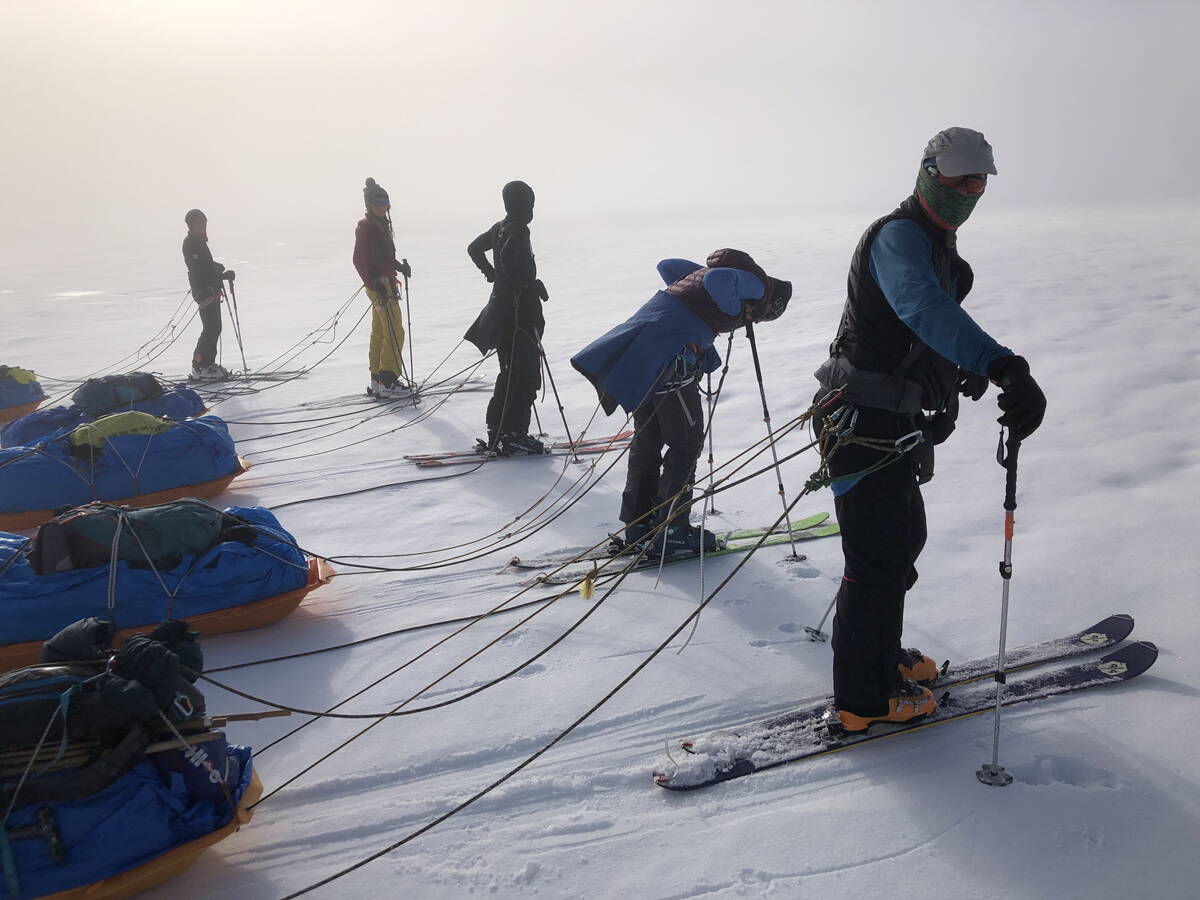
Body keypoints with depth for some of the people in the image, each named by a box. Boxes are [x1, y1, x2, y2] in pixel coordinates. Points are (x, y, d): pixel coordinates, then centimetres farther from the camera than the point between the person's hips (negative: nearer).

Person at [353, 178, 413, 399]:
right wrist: (374, 284, -23)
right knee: (394, 334, -10)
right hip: (380, 285, -10)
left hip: (385, 283, 10)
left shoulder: (381, 224, 15)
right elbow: (359, 259, -19)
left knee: (379, 333, 13)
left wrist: (399, 265, 8)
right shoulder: (366, 226, -14)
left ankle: (377, 381, 20)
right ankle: (387, 383, -8)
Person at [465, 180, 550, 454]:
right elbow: (509, 257, -32)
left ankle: (497, 431, 20)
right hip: (519, 311, -10)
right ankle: (514, 434, -4)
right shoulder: (518, 230, -15)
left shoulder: (500, 227, 13)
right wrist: (532, 285, -22)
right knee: (526, 374, -5)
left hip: (500, 307, 10)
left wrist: (490, 273, 29)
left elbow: (474, 248, 26)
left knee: (511, 372, 17)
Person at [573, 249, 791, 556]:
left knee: (647, 439, 17)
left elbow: (667, 266, 30)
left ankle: (638, 523, 25)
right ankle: (671, 532, 6)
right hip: (672, 360, -9)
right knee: (686, 444, 2)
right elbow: (718, 281, -20)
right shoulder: (757, 286, -1)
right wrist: (734, 311, -4)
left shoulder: (706, 271, 26)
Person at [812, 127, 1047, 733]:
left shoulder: (938, 246, 16)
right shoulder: (899, 237, -19)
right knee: (880, 555, -4)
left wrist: (946, 397, 21)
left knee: (902, 539, 21)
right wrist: (1002, 365, -54)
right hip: (865, 420, -10)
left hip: (896, 420, 10)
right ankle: (864, 698, 9)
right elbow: (925, 308, -40)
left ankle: (880, 654, 39)